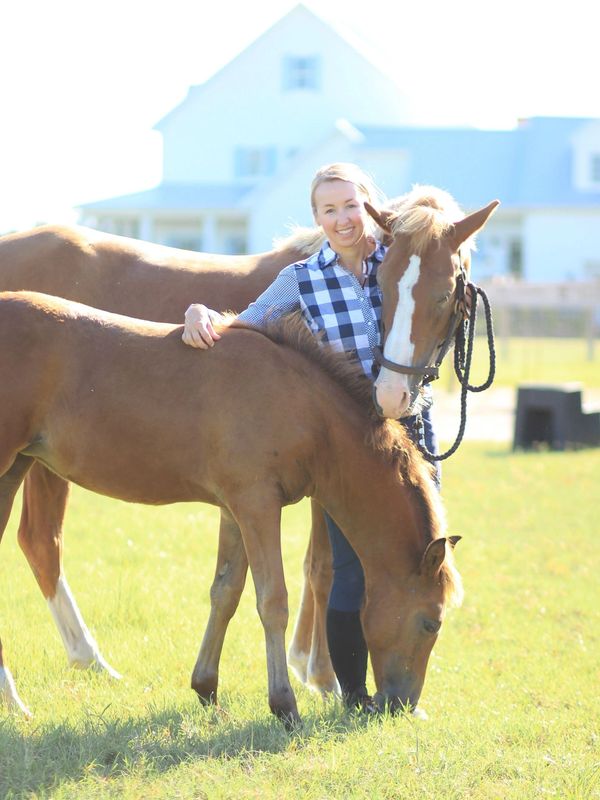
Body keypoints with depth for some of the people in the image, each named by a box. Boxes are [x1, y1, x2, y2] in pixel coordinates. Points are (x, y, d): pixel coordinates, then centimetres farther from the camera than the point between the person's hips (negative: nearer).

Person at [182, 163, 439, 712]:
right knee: (353, 570, -1)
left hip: (410, 433, 1)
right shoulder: (303, 280, -1)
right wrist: (202, 314, -22)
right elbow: (245, 329, -3)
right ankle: (353, 692, 13)